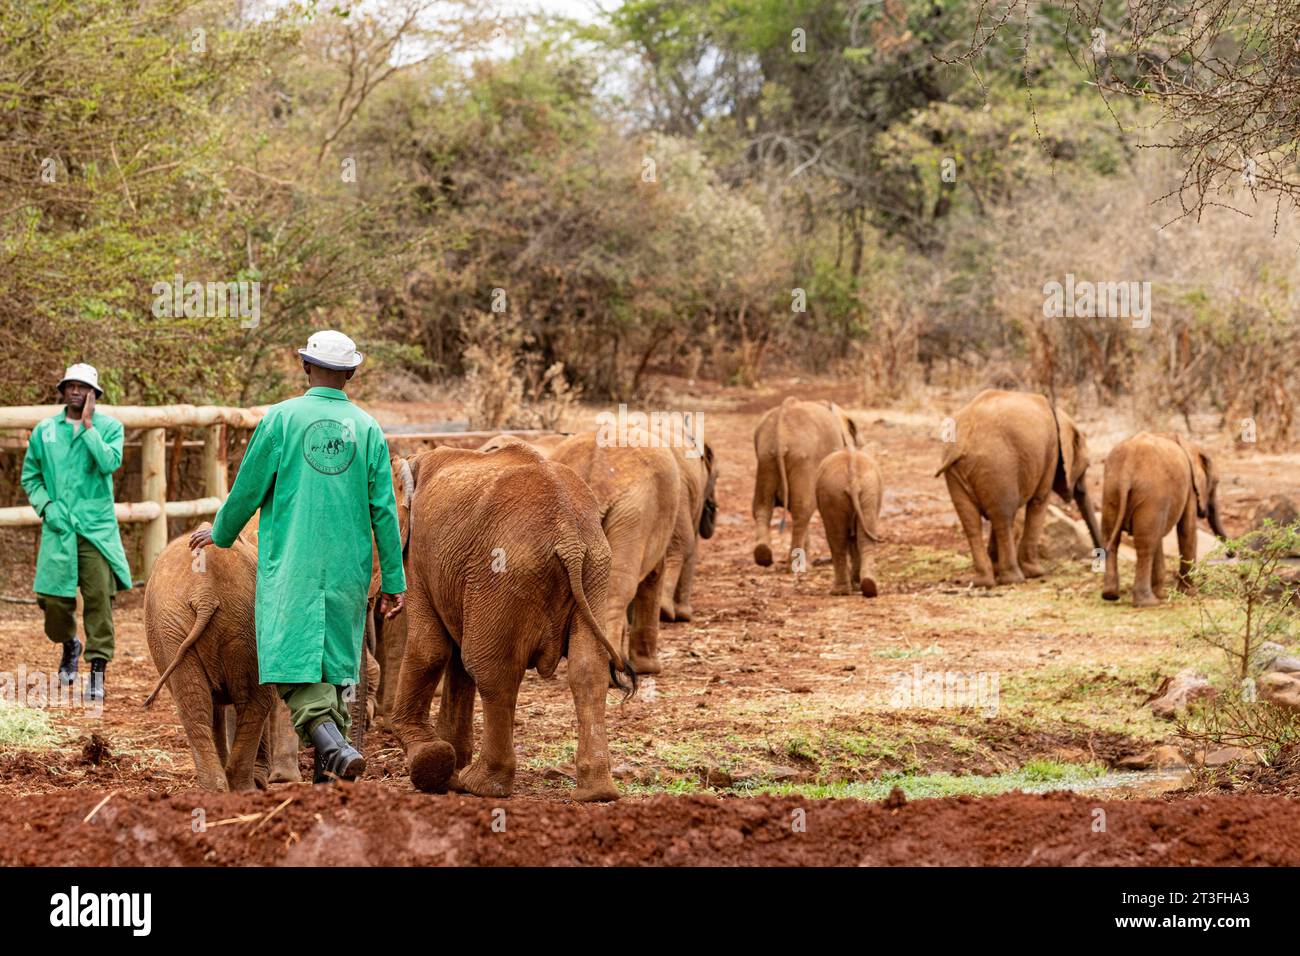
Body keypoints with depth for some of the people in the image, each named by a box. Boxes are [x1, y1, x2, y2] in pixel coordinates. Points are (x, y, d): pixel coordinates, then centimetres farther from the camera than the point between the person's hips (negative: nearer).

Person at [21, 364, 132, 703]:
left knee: (99, 598, -8)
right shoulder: (44, 430, 8)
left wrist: (88, 425, -14)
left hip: (97, 528, -2)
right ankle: (70, 644, 33)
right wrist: (45, 505, -2)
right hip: (58, 528, 2)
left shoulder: (109, 427, 2)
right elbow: (30, 476, 14)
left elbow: (110, 463, -16)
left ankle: (97, 671, -3)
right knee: (53, 599, 2)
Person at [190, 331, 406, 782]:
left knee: (295, 662, -8)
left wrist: (220, 534, 21)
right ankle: (329, 776, 11)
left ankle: (332, 746, -31)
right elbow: (384, 511, 4)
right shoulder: (367, 428, 4)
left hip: (291, 565, -3)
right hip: (348, 570, 3)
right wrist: (394, 581, 9)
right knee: (337, 663, 11)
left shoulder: (281, 418, -2)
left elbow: (247, 489, 2)